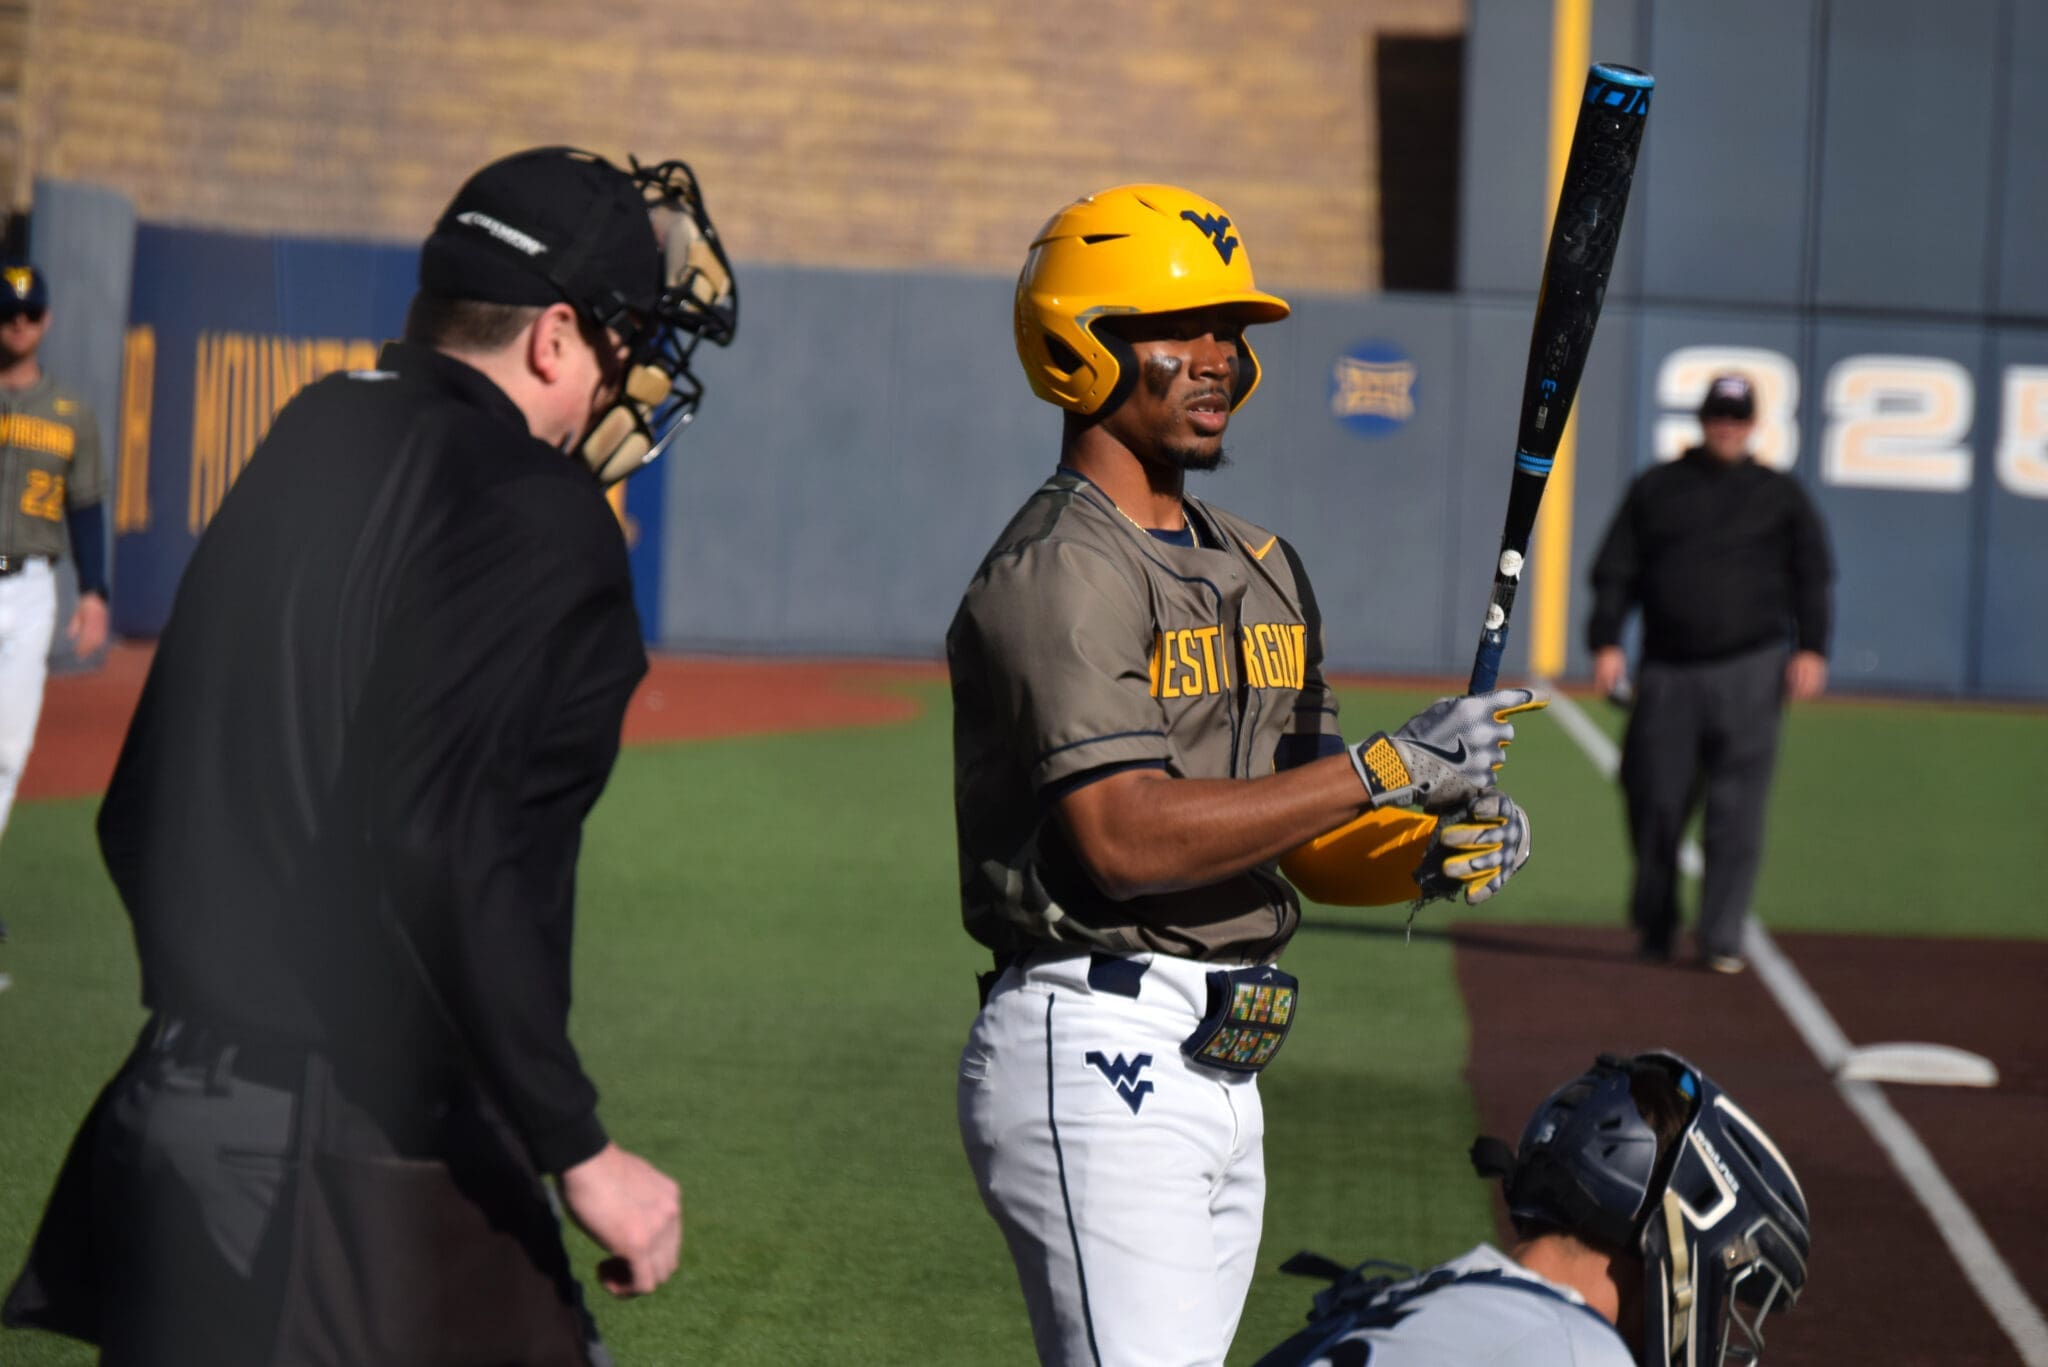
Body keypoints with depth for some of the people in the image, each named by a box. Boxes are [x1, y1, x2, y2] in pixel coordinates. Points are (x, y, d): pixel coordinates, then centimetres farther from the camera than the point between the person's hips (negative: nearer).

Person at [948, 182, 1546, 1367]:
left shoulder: (1262, 569, 18)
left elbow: (1310, 841, 18)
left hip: (1225, 1069, 9)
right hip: (1099, 1046, -9)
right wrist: (1387, 766, -20)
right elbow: (1128, 840, -21)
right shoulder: (1058, 573, -10)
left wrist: (1436, 848, -4)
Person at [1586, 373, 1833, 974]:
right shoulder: (1655, 489, 11)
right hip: (1668, 671, 1)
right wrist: (1606, 643, -3)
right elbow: (1615, 571, 9)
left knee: (1737, 811, -8)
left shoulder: (1780, 494, 11)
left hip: (1749, 674, -1)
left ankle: (1722, 940, -6)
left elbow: (1810, 578, 8)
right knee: (1655, 803, 0)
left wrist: (1810, 649, -4)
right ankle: (1653, 929, 19)